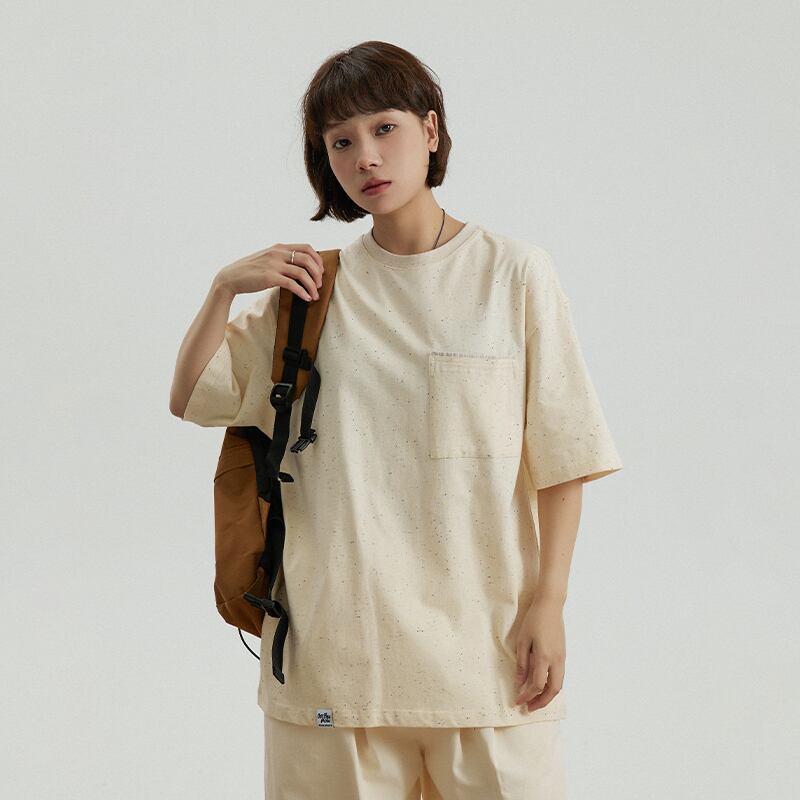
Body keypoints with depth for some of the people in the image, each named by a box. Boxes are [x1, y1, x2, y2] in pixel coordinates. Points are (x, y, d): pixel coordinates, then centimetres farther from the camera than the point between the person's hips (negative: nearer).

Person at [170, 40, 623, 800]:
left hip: (481, 639, -2)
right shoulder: (312, 286, 7)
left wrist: (548, 602, -5)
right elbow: (191, 398, 12)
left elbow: (560, 455, 0)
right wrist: (222, 289, -3)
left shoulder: (514, 273, 0)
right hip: (336, 640, 2)